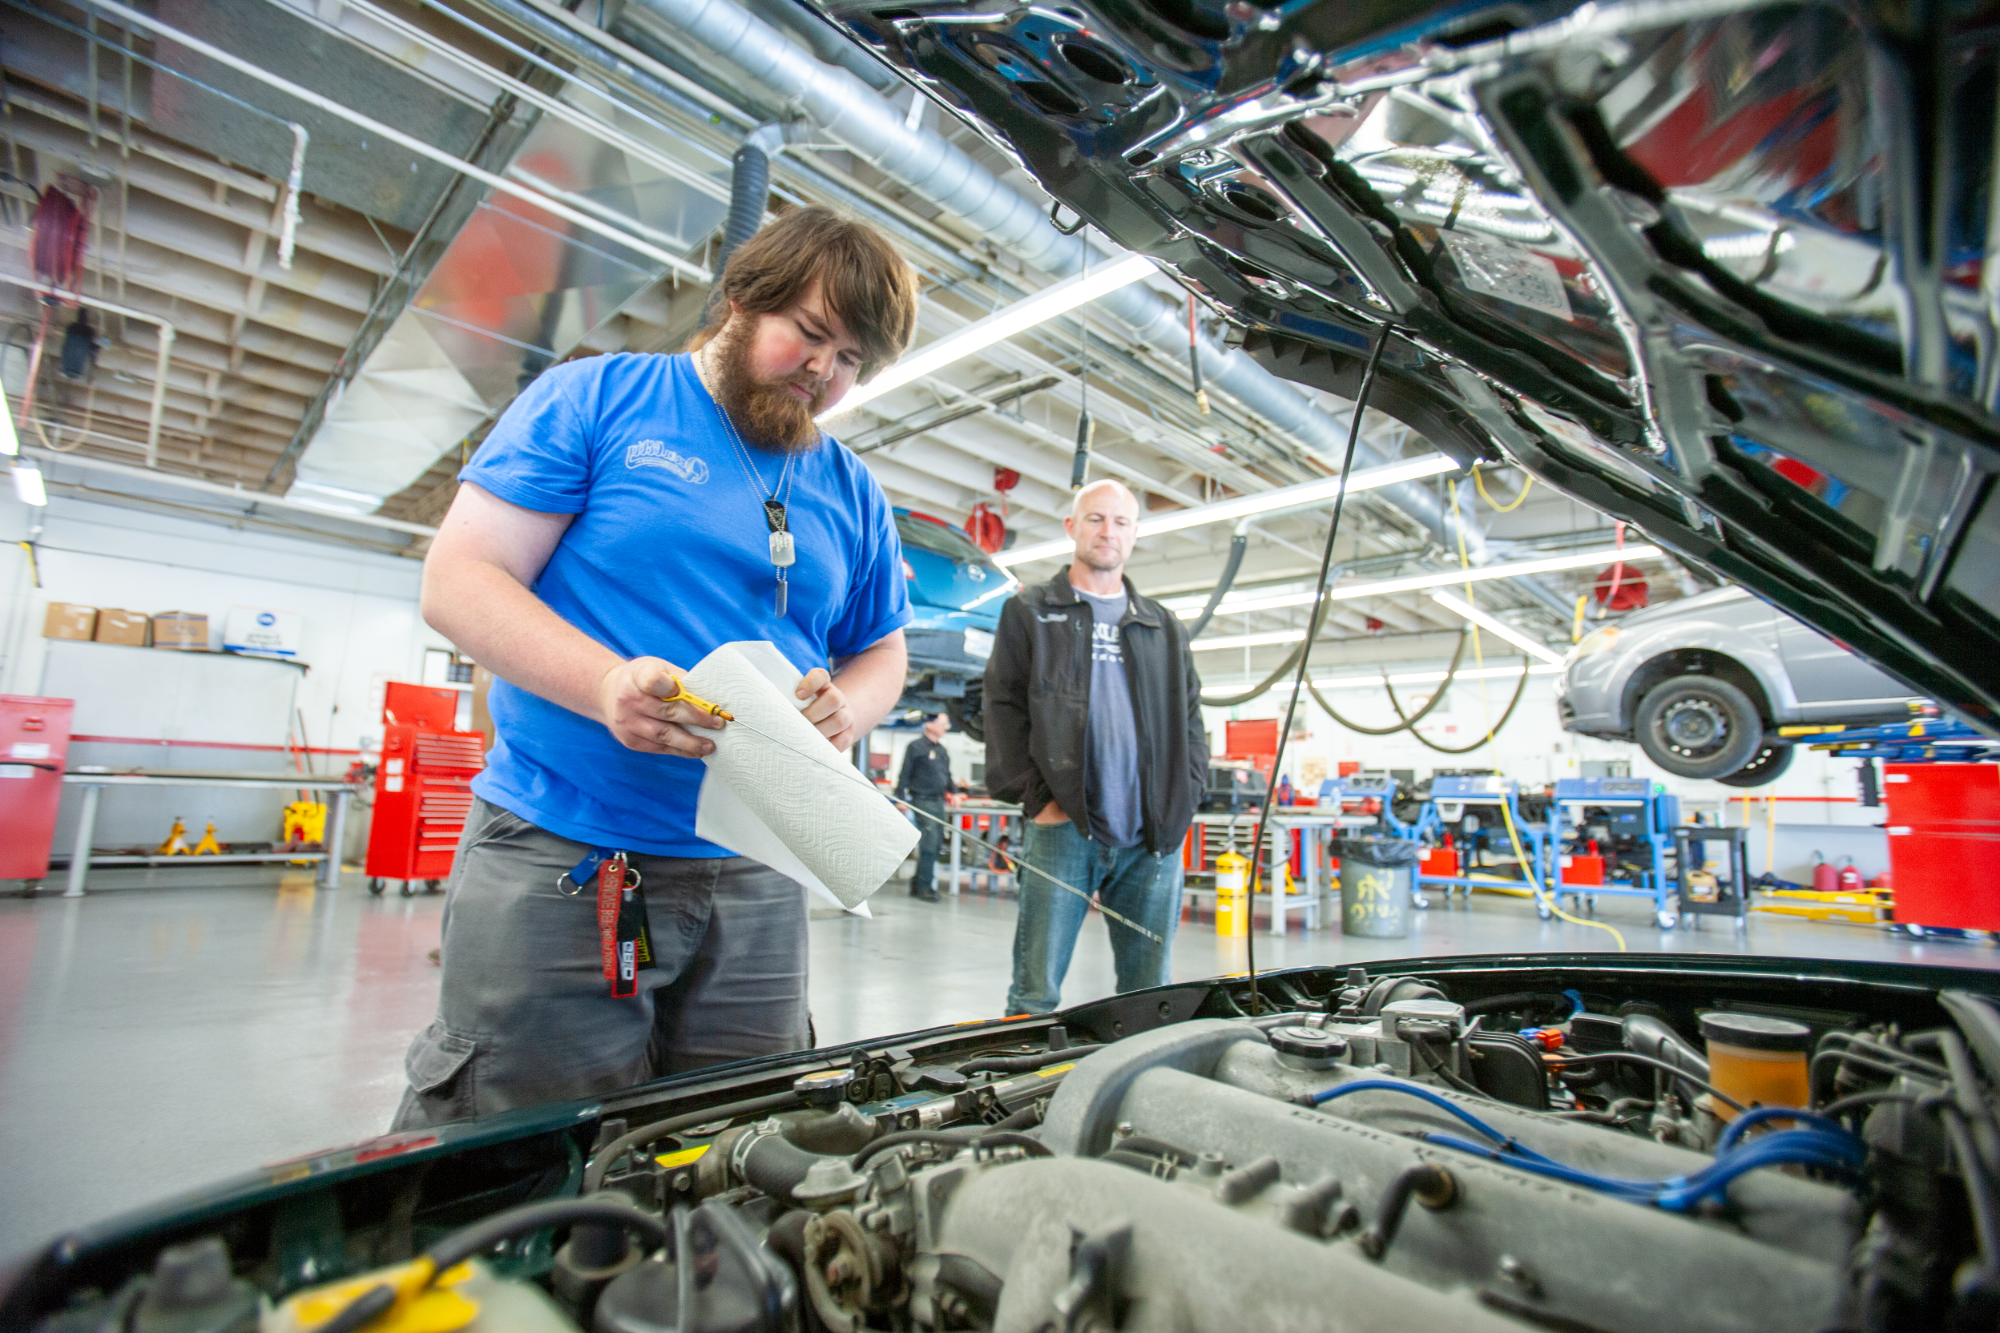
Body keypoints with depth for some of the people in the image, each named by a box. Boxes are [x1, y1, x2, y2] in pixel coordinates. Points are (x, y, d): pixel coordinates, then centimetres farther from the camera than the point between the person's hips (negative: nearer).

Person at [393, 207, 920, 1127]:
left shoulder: (854, 494, 13)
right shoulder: (596, 398, 2)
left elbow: (882, 653, 18)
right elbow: (456, 581, -4)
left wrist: (842, 708, -7)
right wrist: (607, 683, -22)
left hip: (755, 885, 4)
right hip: (556, 863, -3)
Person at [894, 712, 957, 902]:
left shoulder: (941, 749, 18)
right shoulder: (916, 747, -6)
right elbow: (905, 774, -7)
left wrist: (953, 793, 14)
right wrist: (901, 798, -12)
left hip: (938, 801, 8)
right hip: (923, 801, -8)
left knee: (937, 843, 9)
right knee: (929, 844, -10)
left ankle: (917, 883, 20)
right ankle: (924, 887, -2)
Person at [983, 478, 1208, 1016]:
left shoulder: (1165, 628, 19)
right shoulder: (1028, 612, 10)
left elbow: (1191, 723, 18)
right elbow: (1004, 710, 2)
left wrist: (1180, 804, 4)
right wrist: (1035, 798, -8)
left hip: (1154, 836, 3)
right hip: (1062, 827, -3)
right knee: (1036, 991, -1)